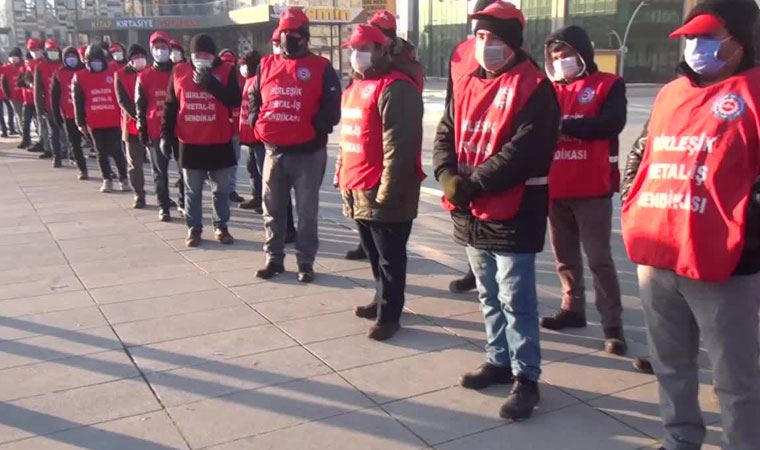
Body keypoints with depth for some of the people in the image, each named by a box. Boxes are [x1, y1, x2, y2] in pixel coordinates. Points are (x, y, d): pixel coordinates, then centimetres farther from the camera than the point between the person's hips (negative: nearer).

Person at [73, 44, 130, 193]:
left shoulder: (113, 75, 0)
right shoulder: (80, 77, 2)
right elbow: (78, 102, 4)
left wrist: (123, 118, 1)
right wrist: (81, 123, 1)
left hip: (113, 122, -1)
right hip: (94, 123, 2)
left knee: (116, 151, 0)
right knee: (101, 153, 10)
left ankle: (124, 179, 11)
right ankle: (107, 180, 19)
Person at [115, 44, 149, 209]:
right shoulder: (121, 75, 1)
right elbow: (123, 100, -7)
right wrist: (138, 116, -20)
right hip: (132, 124, -1)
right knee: (135, 164, 5)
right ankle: (139, 196, 14)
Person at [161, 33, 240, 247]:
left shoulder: (226, 71, -3)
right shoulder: (179, 72, 2)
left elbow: (235, 101, -15)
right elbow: (170, 106, 7)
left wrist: (211, 84, -23)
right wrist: (166, 135, 3)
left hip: (219, 142, -1)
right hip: (190, 143, 1)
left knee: (221, 189, 10)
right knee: (192, 190, 9)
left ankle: (221, 226, 23)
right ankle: (194, 228, 20)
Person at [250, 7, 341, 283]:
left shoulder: (321, 68, -3)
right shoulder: (266, 66, 10)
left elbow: (332, 108, -6)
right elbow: (253, 99, 19)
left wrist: (316, 130, -15)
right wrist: (258, 125, 6)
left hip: (308, 153, -4)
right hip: (274, 151, 4)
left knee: (307, 212, 4)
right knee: (273, 210, 12)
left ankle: (305, 262, 16)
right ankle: (274, 259, 25)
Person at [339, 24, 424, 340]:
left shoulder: (395, 88, -14)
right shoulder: (355, 87, 17)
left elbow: (398, 145, -20)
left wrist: (388, 190, -22)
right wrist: (342, 176, 20)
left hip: (381, 193, -9)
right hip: (357, 190, 9)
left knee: (389, 256, 2)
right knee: (374, 253, 20)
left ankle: (389, 315, 12)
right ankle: (383, 300, 35)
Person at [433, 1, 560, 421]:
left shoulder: (533, 87, -11)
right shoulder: (465, 85, 12)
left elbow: (525, 149, -21)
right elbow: (445, 135, 9)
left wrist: (475, 183, -20)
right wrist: (449, 176, -10)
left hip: (513, 213, -7)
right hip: (471, 213, 7)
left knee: (516, 301, 0)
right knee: (489, 295, 19)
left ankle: (526, 377, 13)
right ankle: (498, 360, 35)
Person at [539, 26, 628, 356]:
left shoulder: (608, 85, -1)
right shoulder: (549, 90, 12)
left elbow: (612, 123, -17)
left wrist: (563, 125, -23)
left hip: (592, 189, -5)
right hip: (555, 188, 5)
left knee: (599, 259, -3)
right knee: (565, 257, 15)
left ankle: (612, 325, 4)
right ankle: (573, 308, 30)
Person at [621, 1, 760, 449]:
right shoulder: (670, 94, 15)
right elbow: (642, 155, 25)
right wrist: (633, 206, 12)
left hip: (720, 265, -7)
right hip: (656, 258, 7)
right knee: (671, 366, 20)